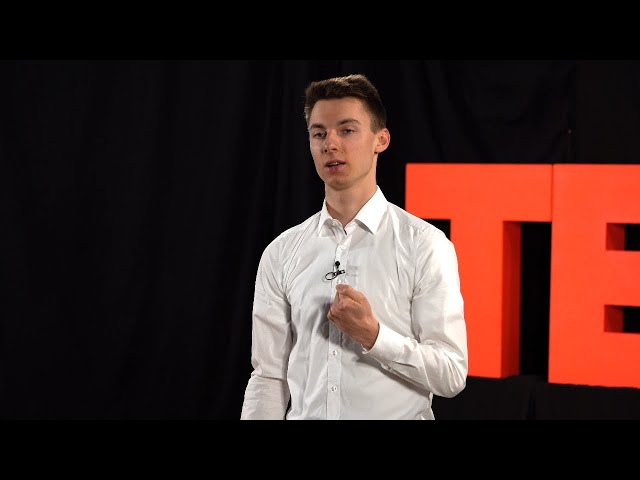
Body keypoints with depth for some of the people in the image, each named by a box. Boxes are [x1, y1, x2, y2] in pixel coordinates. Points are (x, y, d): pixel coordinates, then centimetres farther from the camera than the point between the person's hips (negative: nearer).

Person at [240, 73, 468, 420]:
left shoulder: (424, 245, -8)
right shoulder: (281, 253, 3)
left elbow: (451, 376, -10)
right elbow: (269, 377, 4)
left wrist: (373, 335, -21)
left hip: (398, 414, -3)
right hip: (304, 414, 3)